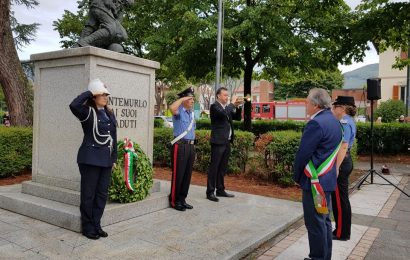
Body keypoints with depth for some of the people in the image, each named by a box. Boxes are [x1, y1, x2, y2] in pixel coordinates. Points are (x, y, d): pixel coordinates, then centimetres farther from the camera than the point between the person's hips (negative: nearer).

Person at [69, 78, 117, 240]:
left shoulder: (109, 114, 13)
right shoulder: (88, 112, -6)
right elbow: (74, 105, -29)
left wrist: (114, 158, 15)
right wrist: (90, 92, -16)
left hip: (106, 160, 7)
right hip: (90, 159, -7)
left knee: (102, 194, 12)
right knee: (89, 194, 4)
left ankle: (96, 225, 25)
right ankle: (87, 228, 17)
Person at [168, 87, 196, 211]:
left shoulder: (192, 113, 17)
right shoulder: (179, 111, -7)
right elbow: (171, 108, -33)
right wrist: (182, 98, -19)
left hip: (191, 146, 8)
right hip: (180, 146, -8)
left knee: (187, 174, 12)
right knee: (178, 174, -1)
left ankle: (182, 199, 24)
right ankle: (174, 201, 11)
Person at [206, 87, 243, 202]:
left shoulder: (228, 107, 16)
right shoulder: (214, 106, -7)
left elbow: (238, 117, 13)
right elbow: (222, 113, -26)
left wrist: (238, 107, -1)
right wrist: (233, 105, -22)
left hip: (227, 142, 8)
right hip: (218, 142, -8)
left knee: (223, 167, 14)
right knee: (214, 167, -4)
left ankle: (220, 190, 22)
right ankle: (210, 192, 1)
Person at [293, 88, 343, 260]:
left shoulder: (316, 123, -19)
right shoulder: (334, 121, 11)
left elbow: (303, 153, -19)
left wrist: (296, 176, -4)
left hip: (315, 181, -10)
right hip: (327, 179, 10)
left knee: (315, 223, 1)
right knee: (324, 221, 18)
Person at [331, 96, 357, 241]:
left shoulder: (344, 123, -18)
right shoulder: (348, 121, 13)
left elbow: (343, 147, -24)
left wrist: (336, 168, -25)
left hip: (341, 163, -10)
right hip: (345, 161, 10)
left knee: (339, 199, 0)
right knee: (341, 198, 17)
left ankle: (341, 233, 12)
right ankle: (343, 230, 28)